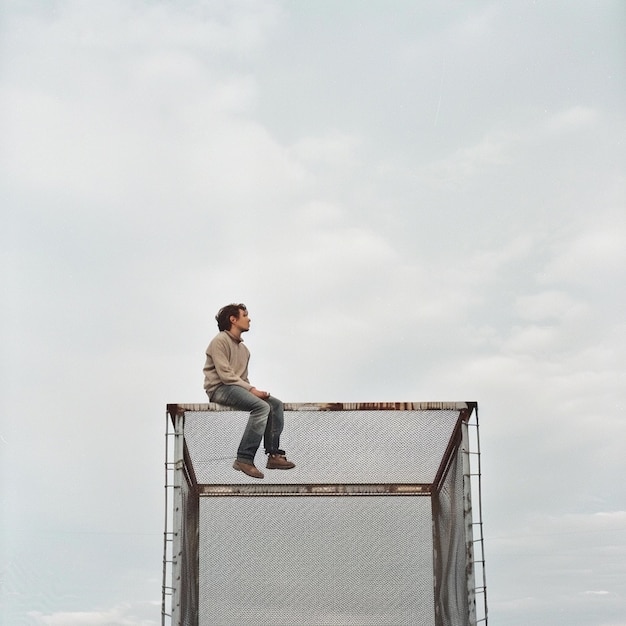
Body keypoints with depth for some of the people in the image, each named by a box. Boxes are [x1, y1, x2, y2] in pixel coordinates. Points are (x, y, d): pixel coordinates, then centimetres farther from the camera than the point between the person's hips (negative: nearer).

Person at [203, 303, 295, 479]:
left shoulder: (243, 349, 21)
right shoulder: (220, 341, -7)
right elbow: (225, 375, -16)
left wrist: (253, 390, -1)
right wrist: (251, 390, -19)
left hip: (238, 388, 9)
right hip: (219, 389, -9)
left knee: (276, 404, -7)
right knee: (261, 406, -29)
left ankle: (274, 454, -9)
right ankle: (244, 459, -32)